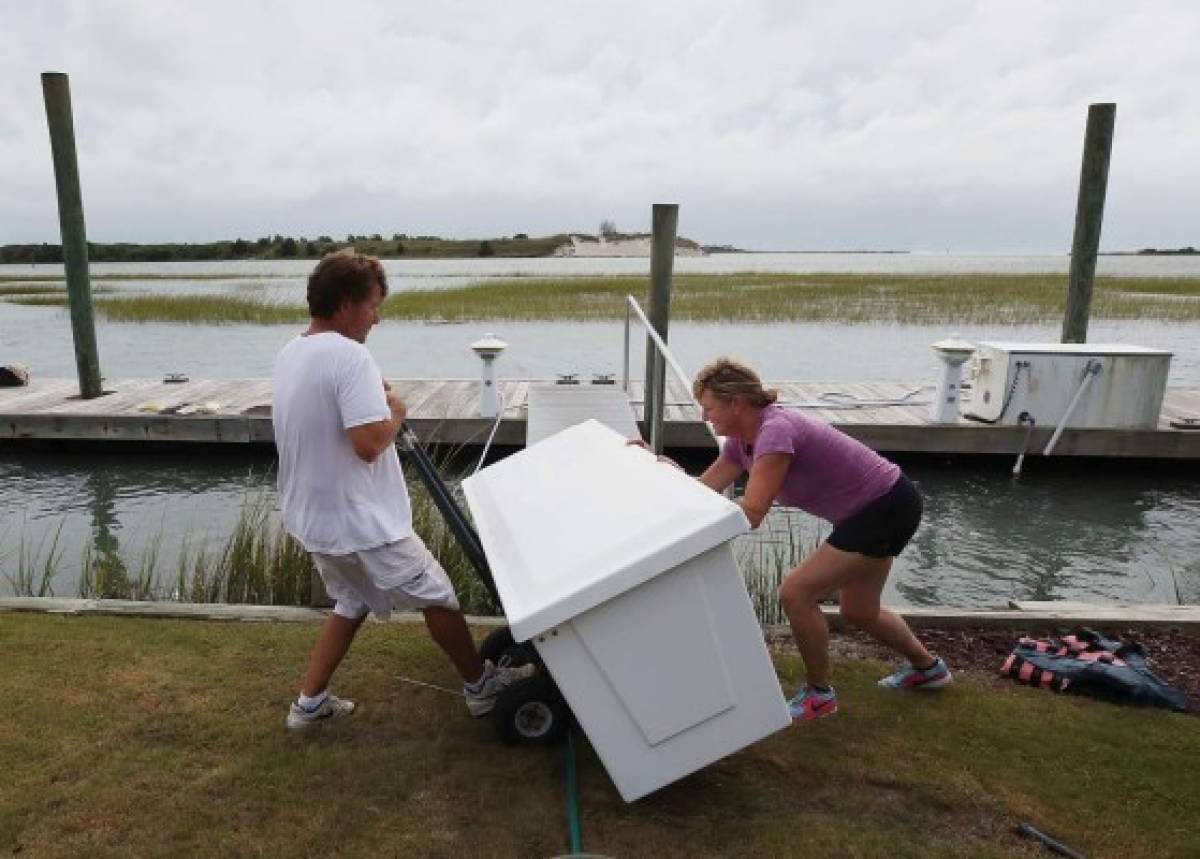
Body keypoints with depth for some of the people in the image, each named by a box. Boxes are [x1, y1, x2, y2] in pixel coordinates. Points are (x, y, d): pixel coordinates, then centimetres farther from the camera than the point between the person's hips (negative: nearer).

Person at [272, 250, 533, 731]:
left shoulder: (290, 355, 7)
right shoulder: (350, 356, -23)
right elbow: (369, 444, -30)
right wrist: (395, 413, -11)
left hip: (314, 517, 9)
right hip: (360, 521, -9)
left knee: (351, 604, 26)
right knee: (436, 596, 8)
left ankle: (309, 704, 30)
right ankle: (480, 686, 23)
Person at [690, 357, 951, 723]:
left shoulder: (775, 431, -29)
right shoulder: (741, 440, -1)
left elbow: (750, 512, -34)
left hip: (888, 509, -10)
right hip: (877, 508, 10)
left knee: (795, 593, -12)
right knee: (859, 612, 23)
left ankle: (819, 695, 9)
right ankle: (928, 667, 48)